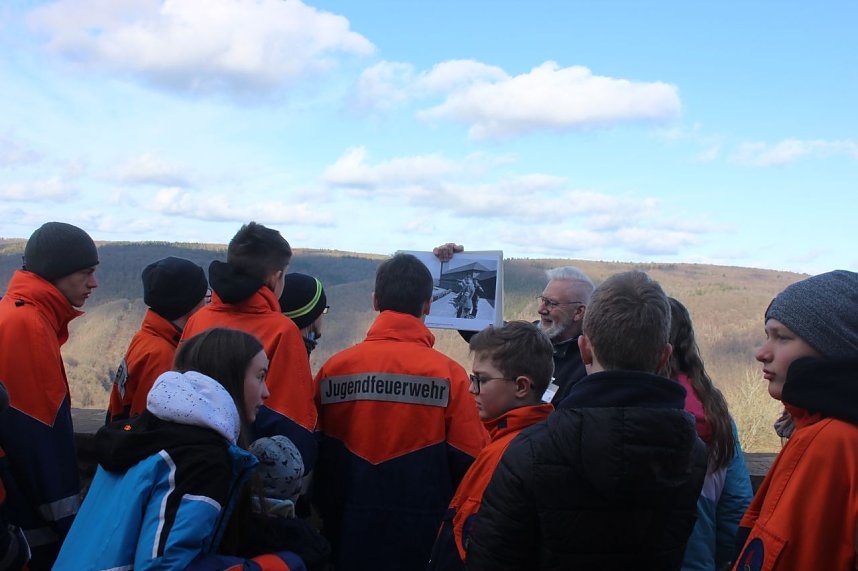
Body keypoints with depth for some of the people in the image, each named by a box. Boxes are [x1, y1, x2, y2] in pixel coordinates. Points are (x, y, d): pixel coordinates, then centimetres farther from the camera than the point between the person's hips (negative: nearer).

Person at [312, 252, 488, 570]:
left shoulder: (333, 368, -6)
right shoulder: (448, 374, -12)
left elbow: (319, 457, 1)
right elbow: (470, 458, -10)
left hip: (347, 535, 2)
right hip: (424, 540, -2)